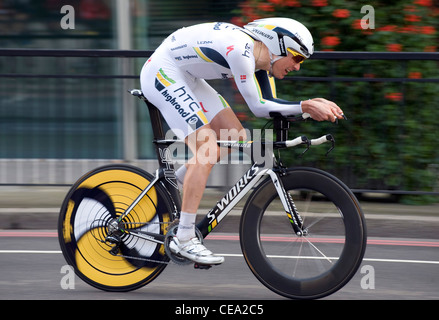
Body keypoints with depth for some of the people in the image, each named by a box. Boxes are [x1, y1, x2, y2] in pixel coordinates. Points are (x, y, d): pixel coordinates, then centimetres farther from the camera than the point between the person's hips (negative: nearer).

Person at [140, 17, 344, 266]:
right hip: (163, 72, -10)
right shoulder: (240, 50, -27)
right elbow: (258, 107, -26)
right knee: (207, 151, -18)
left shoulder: (260, 58, 1)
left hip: (186, 78, 10)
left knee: (237, 137, 5)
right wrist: (306, 107, -25)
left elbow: (271, 105, 6)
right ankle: (184, 238, -18)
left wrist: (315, 105, -7)